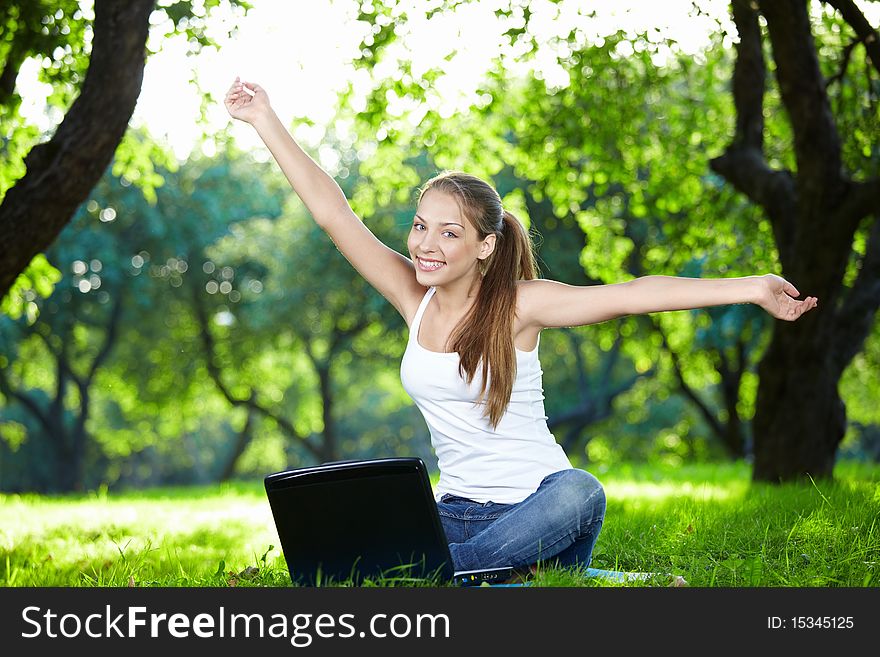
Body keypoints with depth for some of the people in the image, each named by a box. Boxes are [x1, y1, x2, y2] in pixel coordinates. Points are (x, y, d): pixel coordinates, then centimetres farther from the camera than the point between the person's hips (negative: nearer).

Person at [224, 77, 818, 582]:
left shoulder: (518, 305, -9)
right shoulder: (415, 300, 2)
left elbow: (630, 295, -18)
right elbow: (333, 213, 1)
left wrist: (749, 288, -24)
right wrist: (266, 122, 1)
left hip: (539, 500, -5)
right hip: (458, 509, 5)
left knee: (579, 492, -38)